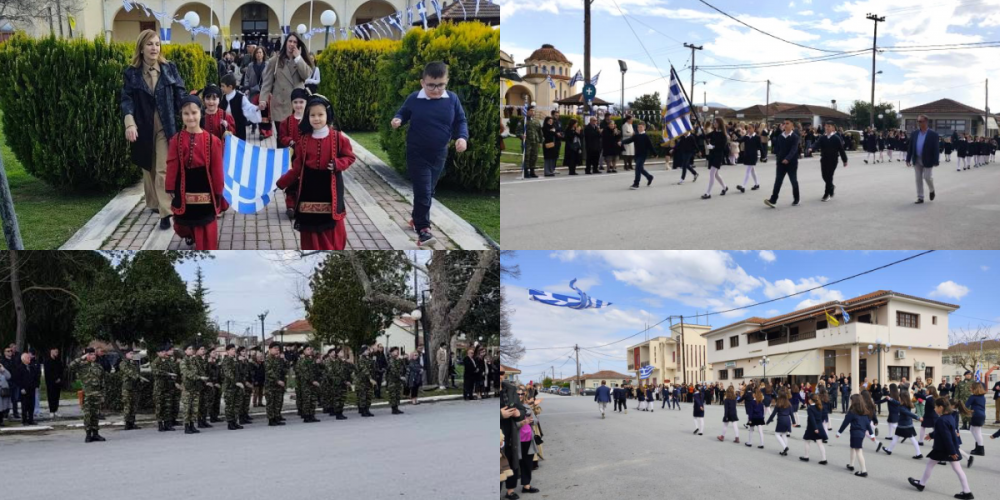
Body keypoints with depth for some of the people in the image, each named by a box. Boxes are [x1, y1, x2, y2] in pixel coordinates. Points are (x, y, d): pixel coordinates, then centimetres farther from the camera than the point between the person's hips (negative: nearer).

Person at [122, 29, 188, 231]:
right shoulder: (131, 72, 0)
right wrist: (129, 123, -23)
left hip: (165, 126, -2)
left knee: (164, 170, -8)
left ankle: (166, 213, -8)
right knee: (148, 168, 14)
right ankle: (153, 203, 32)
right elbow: (127, 99, -7)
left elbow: (180, 95, 1)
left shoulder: (169, 68, 1)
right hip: (143, 127, 2)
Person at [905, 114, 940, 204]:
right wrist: (908, 159, 3)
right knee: (918, 179, 5)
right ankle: (920, 197, 11)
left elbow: (935, 148, -10)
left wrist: (935, 161, -14)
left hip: (927, 161, -4)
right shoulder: (914, 133, 5)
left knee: (927, 177, -3)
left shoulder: (933, 134, -8)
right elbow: (910, 147, 8)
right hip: (917, 160, 4)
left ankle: (932, 190, 27)